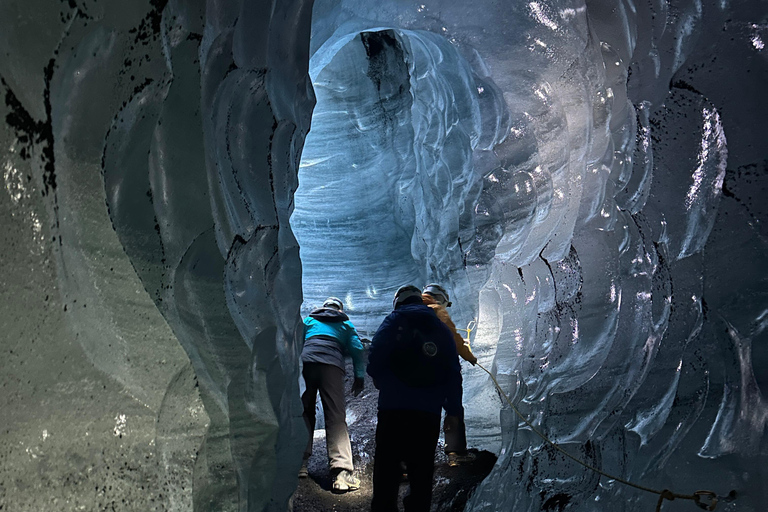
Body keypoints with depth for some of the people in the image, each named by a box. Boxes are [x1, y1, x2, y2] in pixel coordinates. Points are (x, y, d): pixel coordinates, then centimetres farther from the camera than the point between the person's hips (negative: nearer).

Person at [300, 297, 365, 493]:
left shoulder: (308, 320, 31)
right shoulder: (346, 324, 28)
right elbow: (357, 349, 16)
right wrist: (359, 376, 13)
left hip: (304, 362, 2)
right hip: (332, 364, -2)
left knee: (304, 413, 12)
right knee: (336, 417, -8)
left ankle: (300, 462, 7)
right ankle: (341, 470, -22)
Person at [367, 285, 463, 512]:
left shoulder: (395, 320, 5)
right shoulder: (442, 329, 16)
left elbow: (375, 359, -6)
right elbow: (454, 374, 11)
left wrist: (381, 382, 13)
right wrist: (454, 410, 15)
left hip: (394, 408, -3)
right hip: (429, 411, 3)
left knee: (387, 467, 1)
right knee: (422, 470, 11)